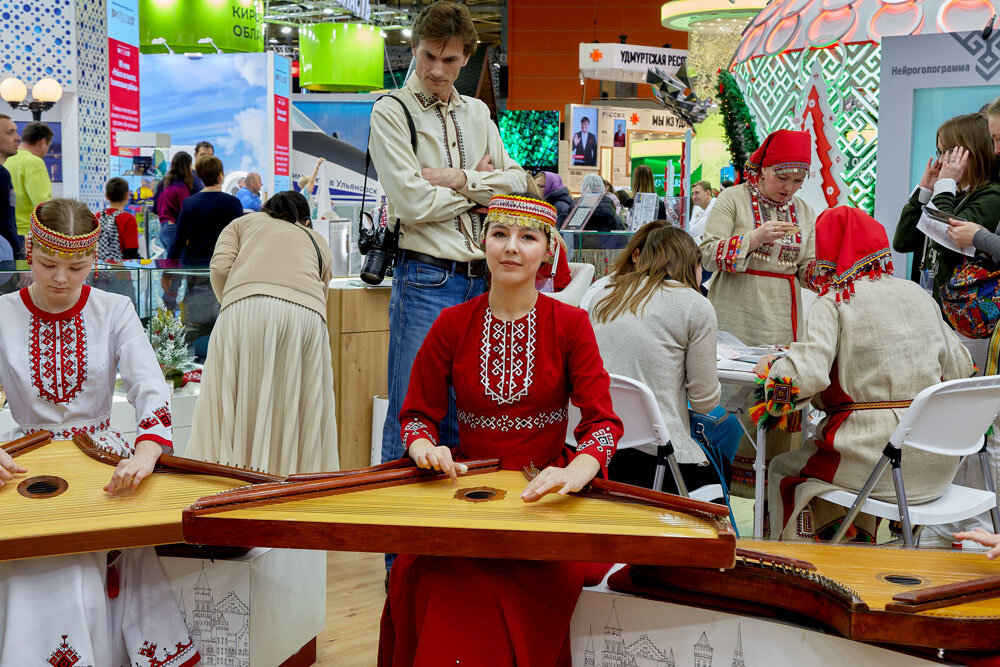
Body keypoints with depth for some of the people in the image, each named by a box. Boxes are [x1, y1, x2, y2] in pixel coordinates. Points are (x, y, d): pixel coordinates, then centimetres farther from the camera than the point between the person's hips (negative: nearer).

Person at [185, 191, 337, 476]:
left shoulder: (243, 222, 30)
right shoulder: (319, 242, 36)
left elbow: (220, 268, 12)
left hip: (247, 308, -1)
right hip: (308, 313, 2)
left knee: (234, 413, -2)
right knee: (302, 418, 5)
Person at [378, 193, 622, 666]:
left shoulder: (570, 324, 3)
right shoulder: (453, 324, 7)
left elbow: (602, 420, -4)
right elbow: (417, 413, 11)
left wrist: (578, 470, -26)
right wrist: (424, 446, -13)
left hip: (544, 490, -1)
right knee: (431, 579, -28)